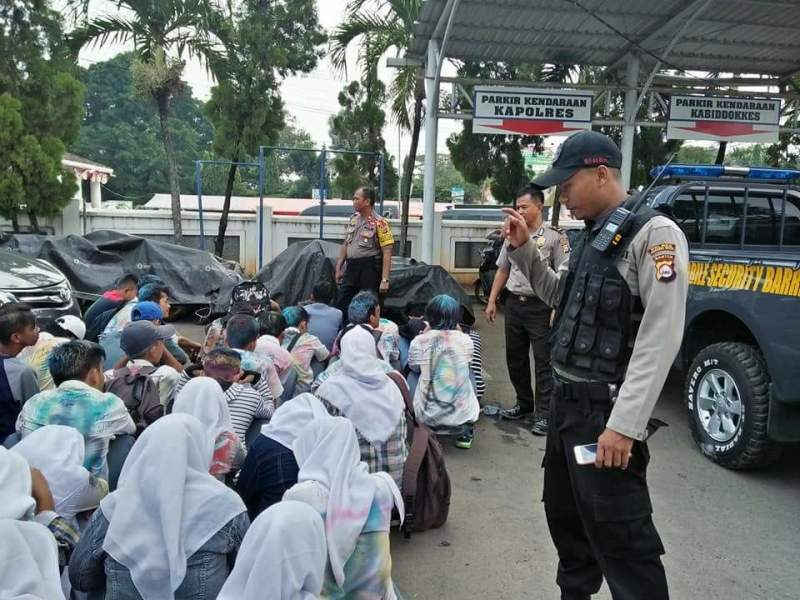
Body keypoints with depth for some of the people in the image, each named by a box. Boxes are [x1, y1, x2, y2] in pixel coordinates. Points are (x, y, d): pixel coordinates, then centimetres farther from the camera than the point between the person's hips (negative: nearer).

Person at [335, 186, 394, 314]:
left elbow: (387, 252, -15)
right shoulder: (353, 219, 10)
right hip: (351, 268, 7)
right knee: (341, 306, 8)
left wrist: (384, 280, -20)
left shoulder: (379, 222, -11)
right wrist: (339, 268, 15)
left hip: (369, 269, -7)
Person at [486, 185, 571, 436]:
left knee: (543, 361, -1)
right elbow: (502, 270, 17)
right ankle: (524, 405, 29)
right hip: (514, 304, 6)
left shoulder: (554, 238, -7)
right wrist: (492, 301, 12)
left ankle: (543, 414, 5)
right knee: (515, 358, 14)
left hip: (540, 305, -6)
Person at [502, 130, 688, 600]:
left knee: (619, 537, -2)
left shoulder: (654, 233, -14)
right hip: (568, 400, 9)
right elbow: (559, 296, 26)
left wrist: (624, 424, -25)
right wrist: (524, 249, 12)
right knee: (565, 514, 23)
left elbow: (660, 340, -21)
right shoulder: (592, 237, 12)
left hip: (605, 410, -9)